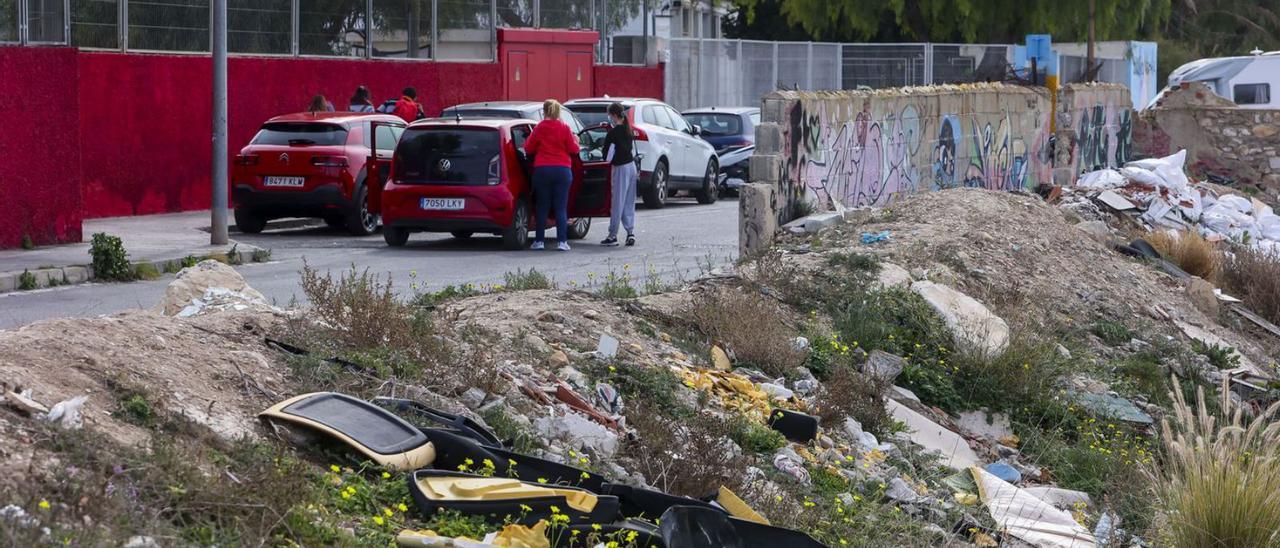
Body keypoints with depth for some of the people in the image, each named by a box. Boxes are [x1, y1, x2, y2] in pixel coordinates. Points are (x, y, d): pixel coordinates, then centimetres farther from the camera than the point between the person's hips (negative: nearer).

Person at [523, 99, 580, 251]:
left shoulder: (539, 129, -2)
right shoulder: (564, 128, -3)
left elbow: (528, 149, 4)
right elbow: (574, 150, -1)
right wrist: (575, 140, 18)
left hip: (542, 170, 0)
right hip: (562, 170, 0)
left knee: (542, 207, 8)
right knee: (561, 208, 1)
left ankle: (539, 240, 7)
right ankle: (562, 241, -6)